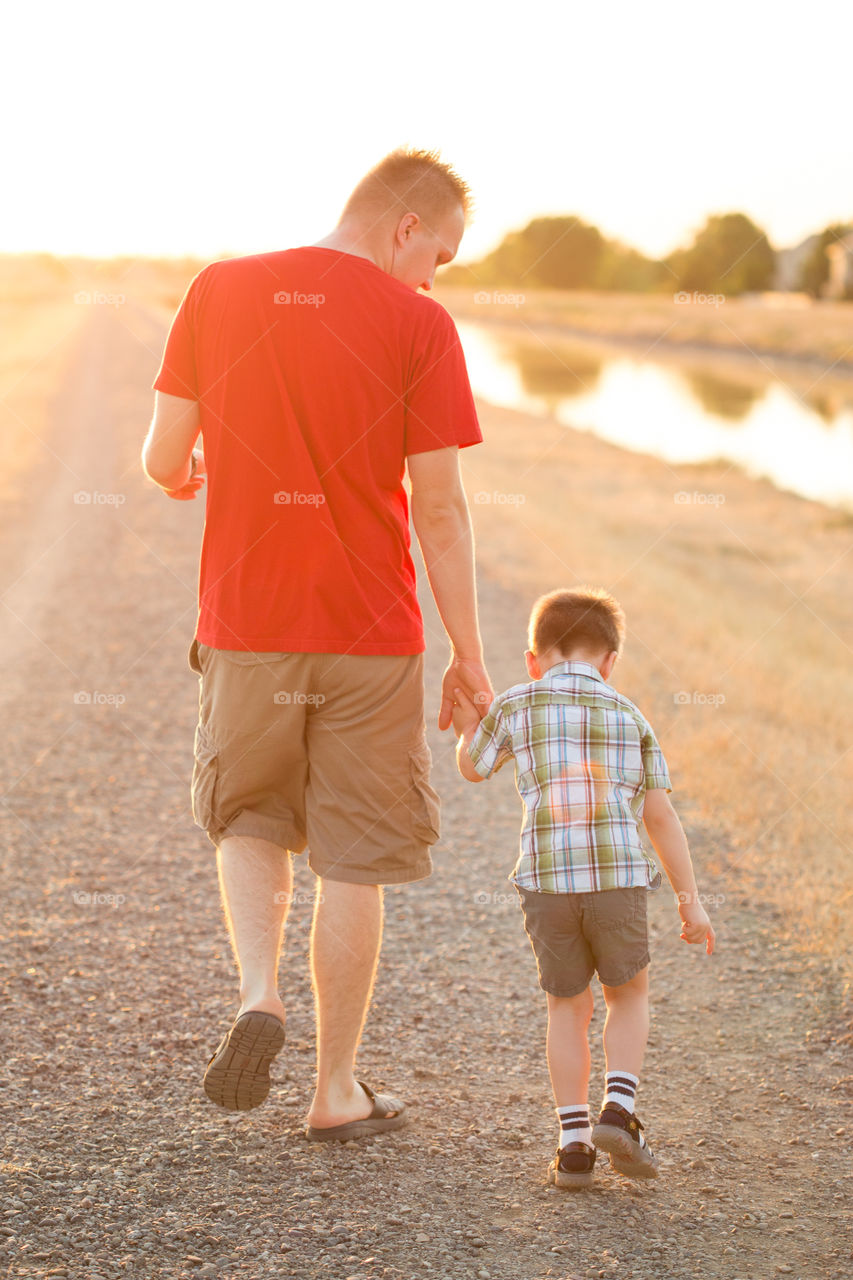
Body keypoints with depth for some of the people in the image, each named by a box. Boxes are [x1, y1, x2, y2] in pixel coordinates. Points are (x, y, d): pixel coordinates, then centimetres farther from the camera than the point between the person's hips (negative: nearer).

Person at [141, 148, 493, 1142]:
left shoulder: (218, 291, 1)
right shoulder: (416, 324, -8)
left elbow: (163, 459, 3)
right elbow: (439, 510, -8)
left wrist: (184, 480, 27)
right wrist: (468, 654, 0)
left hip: (245, 625, 3)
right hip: (369, 634, -2)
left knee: (249, 819, 23)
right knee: (353, 858, 9)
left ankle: (258, 995, 0)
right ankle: (337, 1090, 17)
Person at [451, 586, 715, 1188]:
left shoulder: (514, 707, 11)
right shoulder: (629, 714, 13)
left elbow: (473, 768, 27)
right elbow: (661, 816, 10)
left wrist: (467, 727, 45)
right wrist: (691, 900, 14)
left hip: (547, 878, 0)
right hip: (620, 874, 0)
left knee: (569, 1006, 16)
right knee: (629, 995, 20)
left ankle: (574, 1141, 10)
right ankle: (618, 1109, 1)